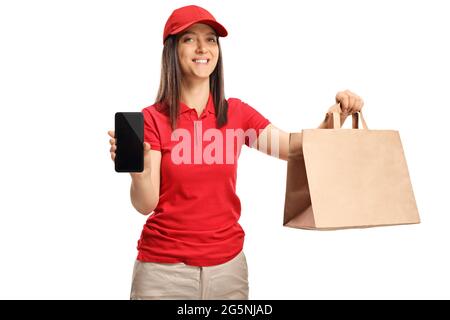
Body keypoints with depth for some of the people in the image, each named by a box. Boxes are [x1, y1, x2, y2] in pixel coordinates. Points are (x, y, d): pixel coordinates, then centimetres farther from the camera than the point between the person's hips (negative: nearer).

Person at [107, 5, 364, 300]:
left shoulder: (237, 113, 1)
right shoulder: (152, 119, -8)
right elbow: (146, 205, -13)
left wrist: (336, 115, -17)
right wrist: (139, 170, -33)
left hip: (229, 263, 3)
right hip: (165, 265, -2)